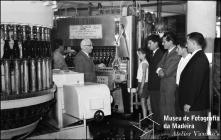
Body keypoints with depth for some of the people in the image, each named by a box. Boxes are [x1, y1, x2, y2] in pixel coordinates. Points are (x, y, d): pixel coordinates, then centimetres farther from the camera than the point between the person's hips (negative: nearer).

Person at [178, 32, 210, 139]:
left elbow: (195, 83, -23)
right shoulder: (200, 57, 13)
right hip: (197, 104, 10)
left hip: (195, 106, -10)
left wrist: (188, 103, -20)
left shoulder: (199, 59, -19)